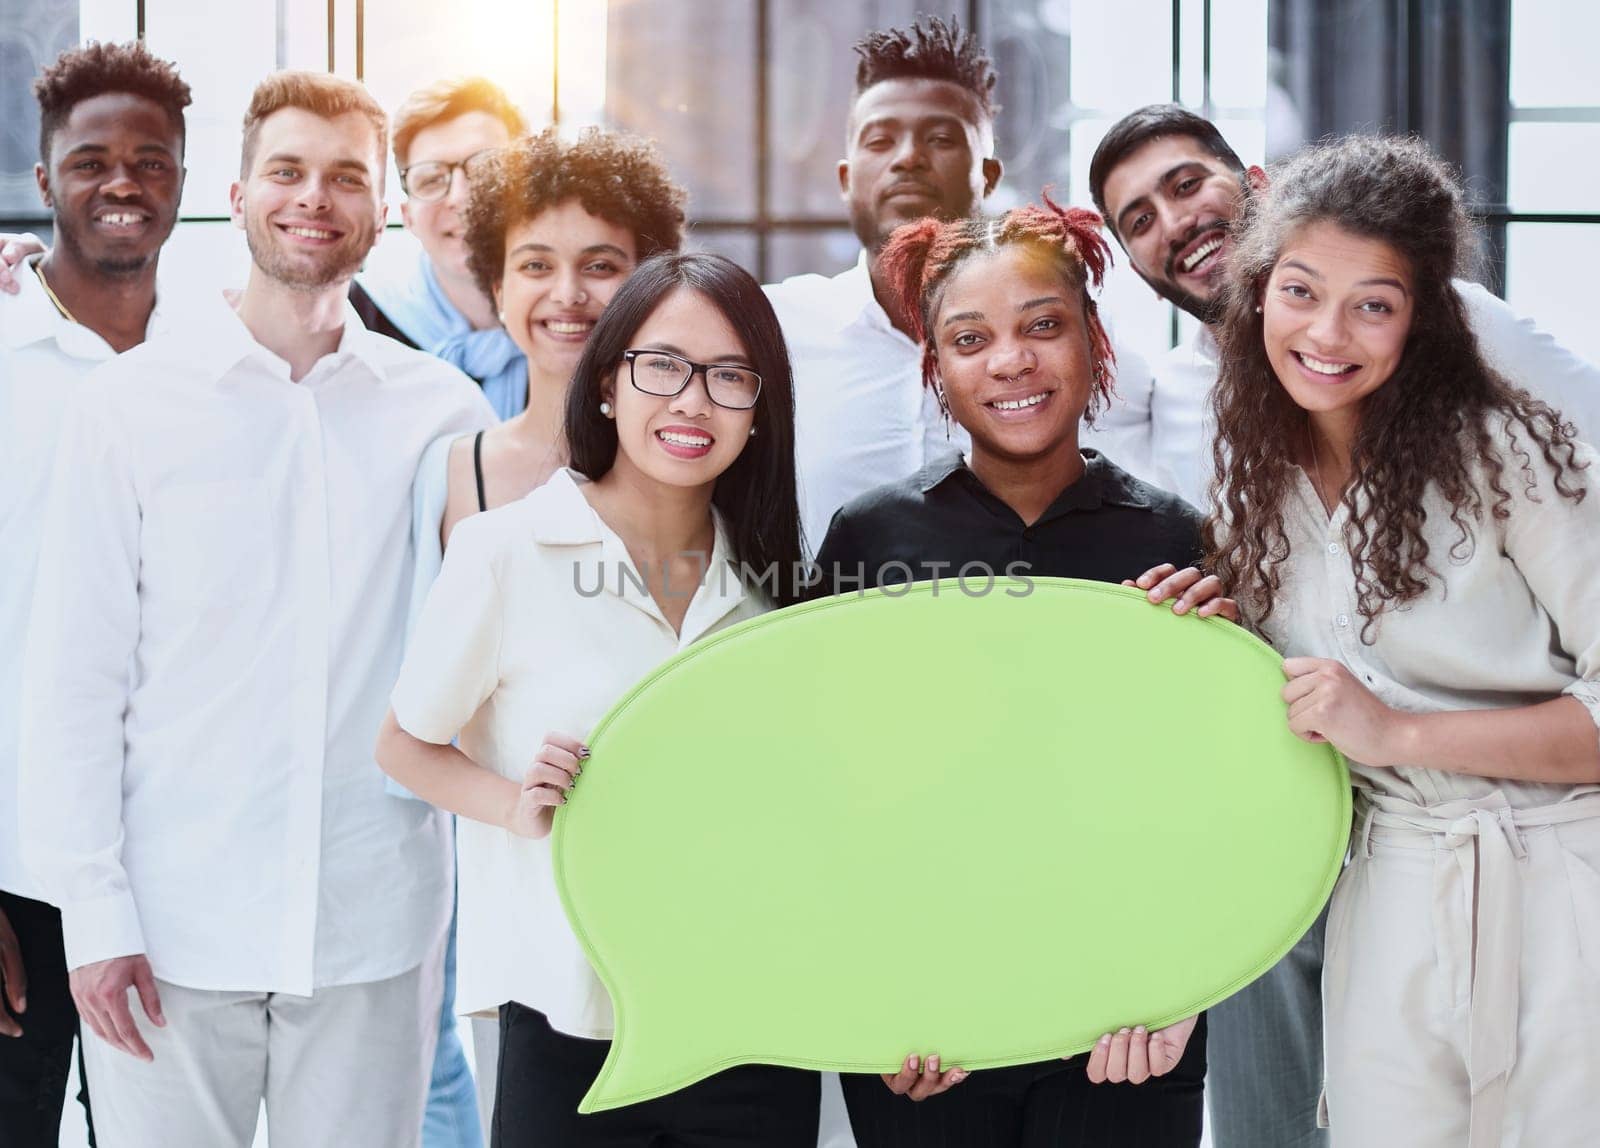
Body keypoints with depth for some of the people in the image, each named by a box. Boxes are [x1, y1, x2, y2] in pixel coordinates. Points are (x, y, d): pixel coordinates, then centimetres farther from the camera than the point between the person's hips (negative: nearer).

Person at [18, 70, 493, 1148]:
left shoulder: (442, 410, 4)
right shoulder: (129, 404, -1)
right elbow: (73, 676, -1)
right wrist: (94, 910, -5)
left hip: (375, 928, 1)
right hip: (174, 930, -1)